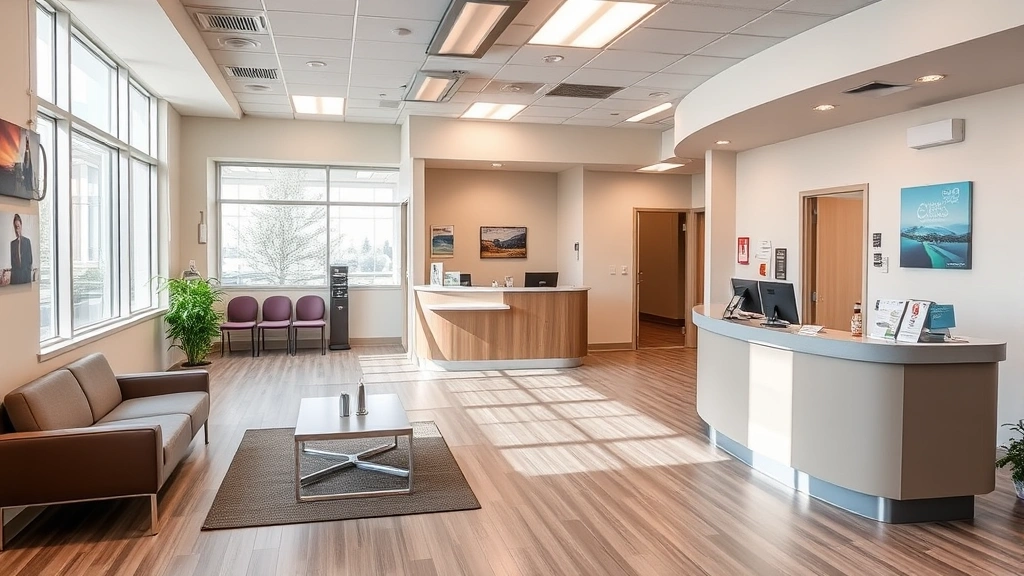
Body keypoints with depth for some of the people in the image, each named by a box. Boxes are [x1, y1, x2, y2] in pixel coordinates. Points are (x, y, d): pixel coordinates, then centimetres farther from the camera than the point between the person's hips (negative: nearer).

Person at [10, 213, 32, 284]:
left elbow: (30, 258, 5)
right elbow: (12, 260, 9)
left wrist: (29, 271, -2)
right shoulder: (12, 243, 8)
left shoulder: (27, 241, 5)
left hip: (26, 274, -1)